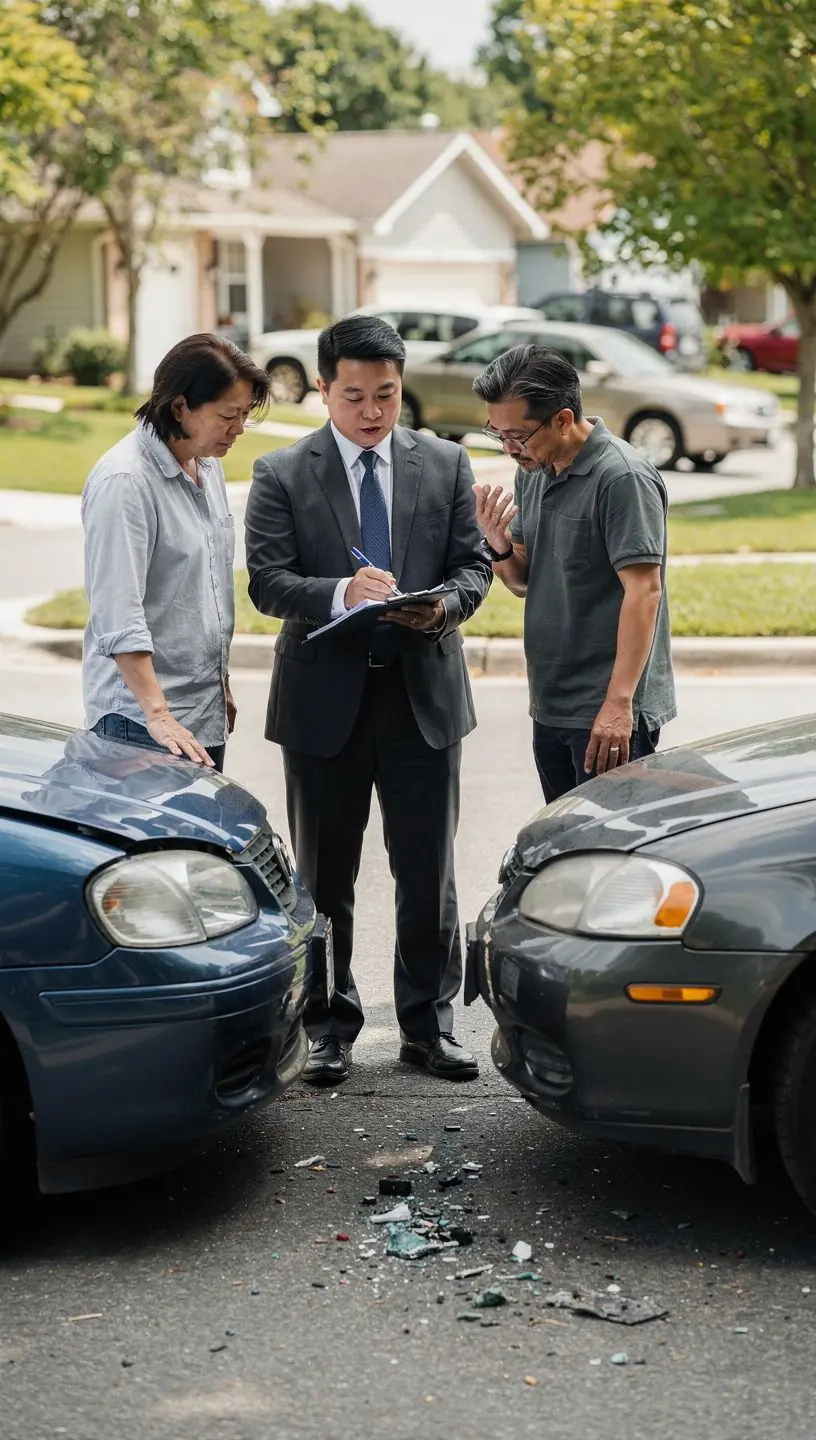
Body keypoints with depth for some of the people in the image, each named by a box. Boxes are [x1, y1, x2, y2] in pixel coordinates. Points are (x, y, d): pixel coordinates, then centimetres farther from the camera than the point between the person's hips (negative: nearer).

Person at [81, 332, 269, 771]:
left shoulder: (208, 465, 10)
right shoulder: (124, 481, -17)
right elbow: (117, 616, -22)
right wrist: (158, 715, -27)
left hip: (206, 711, 8)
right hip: (141, 718, -8)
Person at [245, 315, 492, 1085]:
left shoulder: (445, 464, 7)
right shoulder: (281, 475, 0)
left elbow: (474, 564, 4)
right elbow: (267, 580, -9)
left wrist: (443, 605, -18)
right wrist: (340, 594, -27)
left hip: (424, 693, 1)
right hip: (325, 699, -1)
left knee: (428, 874, 7)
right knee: (324, 877, 9)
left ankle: (428, 1023, 19)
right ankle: (330, 1028, 21)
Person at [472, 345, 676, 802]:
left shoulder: (622, 477, -16)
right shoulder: (533, 471, 10)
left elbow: (643, 590, -21)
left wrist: (619, 703, -25)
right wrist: (499, 546, -6)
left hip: (607, 713, -8)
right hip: (551, 707, 8)